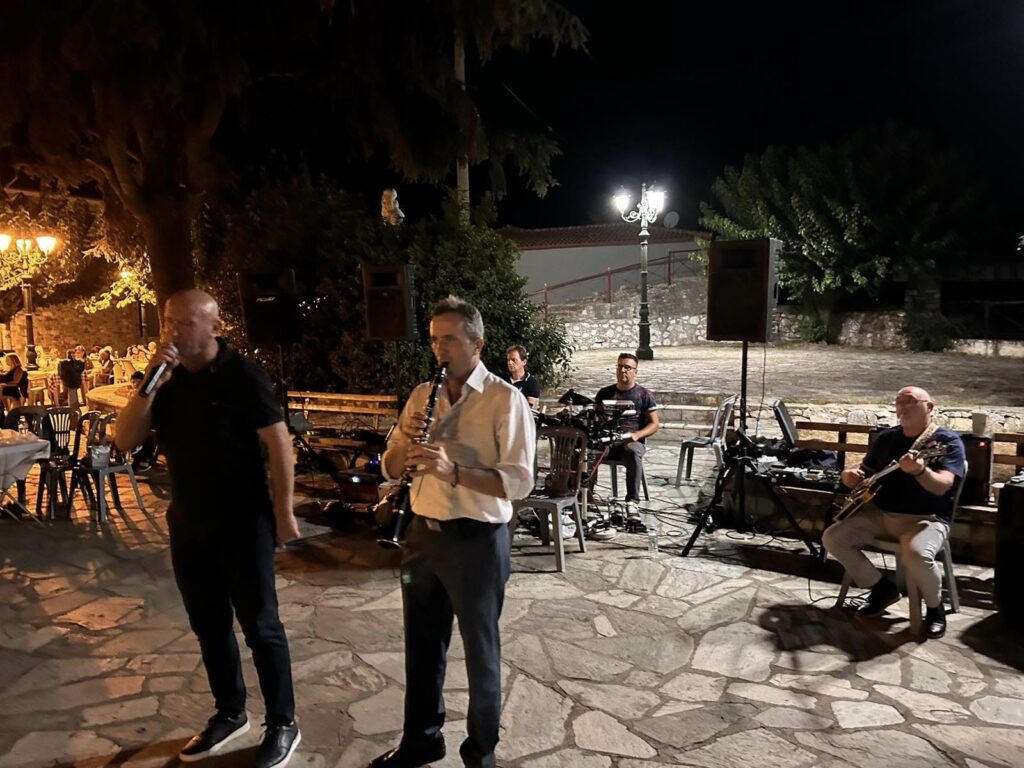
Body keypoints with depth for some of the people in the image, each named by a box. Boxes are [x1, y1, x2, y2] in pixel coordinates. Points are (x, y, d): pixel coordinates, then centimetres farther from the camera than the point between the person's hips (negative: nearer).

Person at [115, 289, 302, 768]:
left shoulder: (243, 376, -12)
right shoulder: (166, 378, 3)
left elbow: (278, 443, -12)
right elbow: (125, 442, -2)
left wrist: (283, 510, -13)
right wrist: (149, 385, -16)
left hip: (243, 523, -6)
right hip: (187, 524, 6)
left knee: (260, 626, 4)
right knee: (208, 626, 17)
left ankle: (282, 725, 20)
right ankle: (229, 714, 35)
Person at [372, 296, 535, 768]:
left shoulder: (505, 400, -12)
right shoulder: (422, 395, 6)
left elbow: (520, 482, -20)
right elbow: (390, 470, 9)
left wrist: (454, 470, -32)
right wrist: (406, 439, -13)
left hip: (476, 540, -6)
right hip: (423, 534, 6)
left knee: (480, 649, 11)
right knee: (422, 643, 20)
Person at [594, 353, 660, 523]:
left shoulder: (644, 394, 8)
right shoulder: (604, 393, 17)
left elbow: (655, 424, 4)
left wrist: (636, 435, -15)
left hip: (632, 441, -2)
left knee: (633, 453, -40)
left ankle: (632, 502, -35)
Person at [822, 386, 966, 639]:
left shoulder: (947, 440, -8)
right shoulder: (885, 437, 10)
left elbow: (942, 486, -23)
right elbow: (865, 470, 19)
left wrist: (919, 471, -45)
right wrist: (849, 475, -5)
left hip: (926, 519, -6)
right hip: (879, 513, 6)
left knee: (917, 554, -36)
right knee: (832, 538, -10)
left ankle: (935, 607, -3)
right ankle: (882, 588, 10)